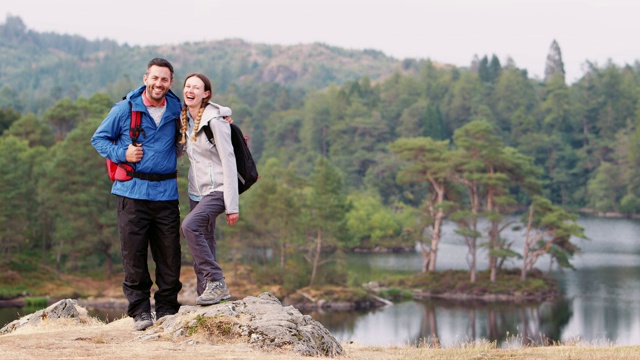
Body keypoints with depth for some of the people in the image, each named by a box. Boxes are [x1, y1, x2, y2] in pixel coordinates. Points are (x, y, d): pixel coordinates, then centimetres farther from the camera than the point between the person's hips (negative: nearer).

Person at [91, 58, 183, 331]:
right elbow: (99, 138, 9)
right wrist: (122, 154, -7)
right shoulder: (125, 109, 1)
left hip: (166, 193, 3)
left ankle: (167, 308, 14)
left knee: (169, 253, 3)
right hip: (132, 192, -2)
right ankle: (140, 310, 5)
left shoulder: (176, 110, 10)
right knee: (134, 253, -2)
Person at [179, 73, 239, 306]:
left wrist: (232, 205, -18)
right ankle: (206, 295, 10)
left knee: (190, 226, -27)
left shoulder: (215, 121, -13)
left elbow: (228, 162, -15)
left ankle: (217, 283, -22)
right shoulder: (185, 119, 8)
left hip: (218, 190, -7)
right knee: (204, 246, 4)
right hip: (196, 191, 7)